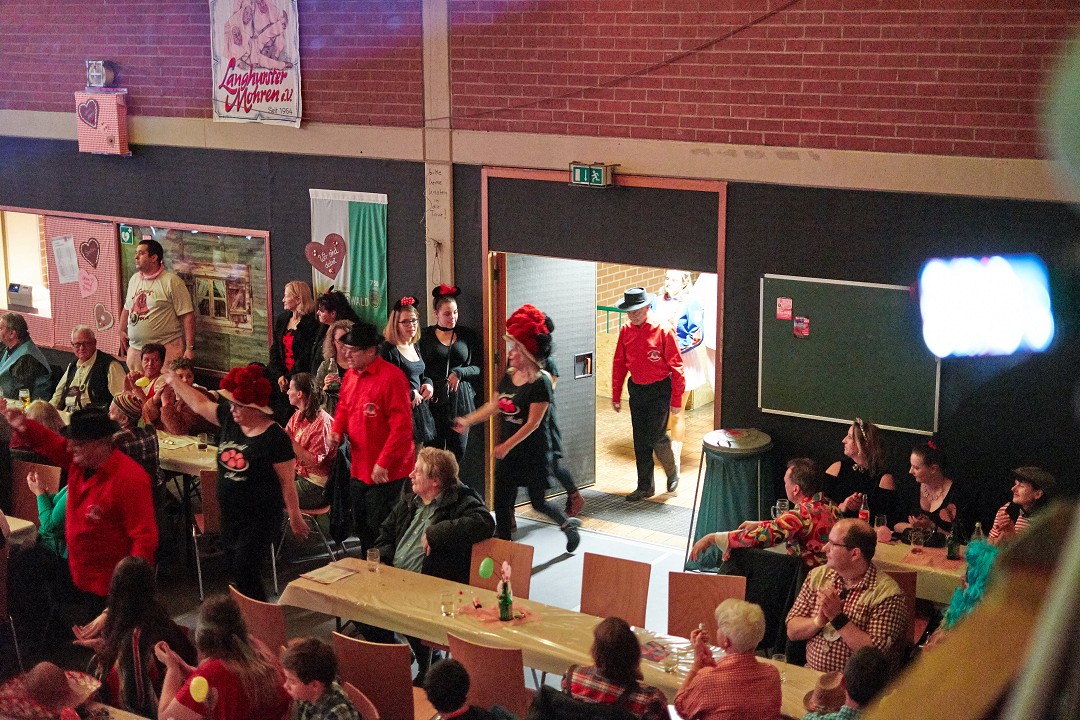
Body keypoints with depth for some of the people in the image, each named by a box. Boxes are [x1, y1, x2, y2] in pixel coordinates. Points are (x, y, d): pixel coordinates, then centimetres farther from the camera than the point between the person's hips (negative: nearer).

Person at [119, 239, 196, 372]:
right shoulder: (134, 279, 14)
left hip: (166, 348, -6)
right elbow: (127, 308, 28)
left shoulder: (172, 281, -7)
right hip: (135, 348, 6)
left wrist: (190, 348, -14)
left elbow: (187, 316, -10)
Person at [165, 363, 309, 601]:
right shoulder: (228, 418, 0)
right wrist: (175, 382, 17)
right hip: (230, 513, 7)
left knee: (244, 570, -11)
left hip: (260, 517, -7)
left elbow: (287, 481, -13)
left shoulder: (275, 438, -18)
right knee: (233, 568, 13)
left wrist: (295, 518, -9)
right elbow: (200, 404, 15)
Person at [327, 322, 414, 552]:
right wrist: (336, 431, 1)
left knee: (378, 532, -1)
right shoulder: (351, 376, 7)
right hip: (359, 470, 8)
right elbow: (343, 408, 22)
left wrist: (384, 463, -22)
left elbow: (402, 425, -21)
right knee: (362, 528, 18)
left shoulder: (391, 377, -18)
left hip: (385, 473, -8)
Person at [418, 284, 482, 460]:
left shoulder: (467, 335, 10)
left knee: (458, 451, 1)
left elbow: (479, 369, 8)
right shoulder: (425, 336, 6)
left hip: (460, 401, 2)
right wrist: (427, 383, -13)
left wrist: (459, 372, -9)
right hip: (434, 401, -1)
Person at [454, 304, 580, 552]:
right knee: (502, 503, 6)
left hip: (533, 452, -7)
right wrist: (467, 421, 6)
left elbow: (533, 422, -20)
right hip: (507, 452, 7)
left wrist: (507, 446, -22)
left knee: (538, 502, 4)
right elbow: (493, 405, 14)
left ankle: (569, 524, 30)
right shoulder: (509, 377, 4)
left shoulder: (540, 383, -17)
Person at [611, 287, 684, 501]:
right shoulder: (626, 331, 1)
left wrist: (676, 400, -12)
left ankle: (672, 472, 19)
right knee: (640, 441, 7)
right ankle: (645, 487, 18)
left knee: (656, 437, -9)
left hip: (659, 391, -5)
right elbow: (619, 364, 10)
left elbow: (676, 367, -11)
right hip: (637, 391, 5)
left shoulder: (663, 331, -14)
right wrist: (616, 396, 9)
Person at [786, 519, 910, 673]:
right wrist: (819, 621, -11)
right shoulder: (817, 576, 9)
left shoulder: (887, 593, -9)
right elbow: (792, 631, 8)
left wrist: (838, 619, -17)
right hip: (811, 676, 5)